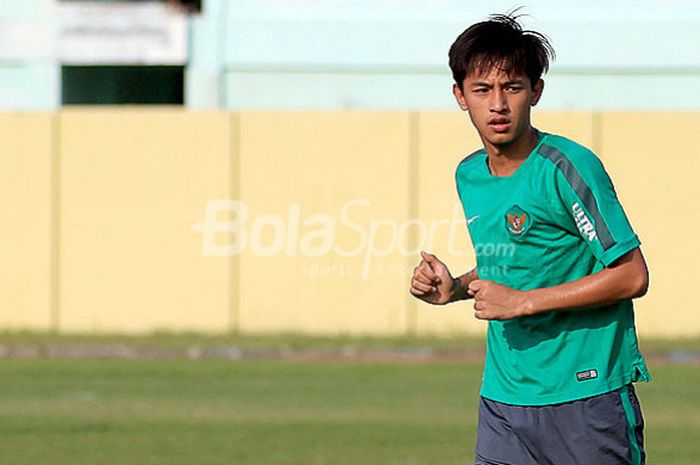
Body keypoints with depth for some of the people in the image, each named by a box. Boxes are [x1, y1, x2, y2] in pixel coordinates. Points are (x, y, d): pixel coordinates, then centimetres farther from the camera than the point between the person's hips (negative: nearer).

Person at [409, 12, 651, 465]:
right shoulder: (469, 176, 10)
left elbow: (632, 276, -14)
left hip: (587, 395, -6)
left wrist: (522, 302, -16)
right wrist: (454, 288, 6)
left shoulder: (567, 167, -12)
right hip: (503, 399, 6)